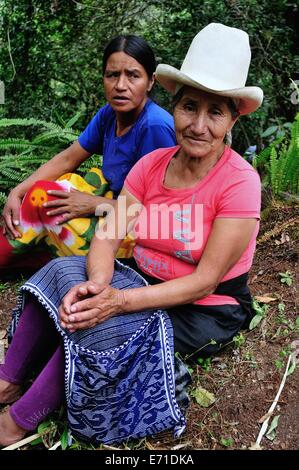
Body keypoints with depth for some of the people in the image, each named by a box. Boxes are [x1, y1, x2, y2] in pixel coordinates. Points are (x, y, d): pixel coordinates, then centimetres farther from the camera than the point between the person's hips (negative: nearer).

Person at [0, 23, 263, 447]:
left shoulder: (240, 182, -21)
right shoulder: (151, 164, -4)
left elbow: (204, 282, -23)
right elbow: (108, 236, -9)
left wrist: (119, 301, -33)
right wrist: (98, 284, -31)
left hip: (205, 312, -5)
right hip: (145, 280, 6)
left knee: (95, 326, -27)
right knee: (63, 272, -15)